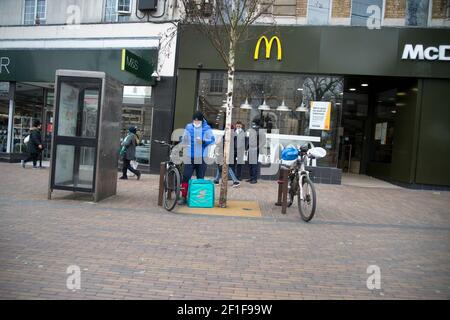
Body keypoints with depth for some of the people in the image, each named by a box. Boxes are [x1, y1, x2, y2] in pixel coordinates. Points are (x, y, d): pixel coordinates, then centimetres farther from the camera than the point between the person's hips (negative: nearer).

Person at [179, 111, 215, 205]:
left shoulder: (207, 128, 3)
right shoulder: (188, 127, 9)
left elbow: (212, 140, -3)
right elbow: (183, 139, 16)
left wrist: (202, 140, -18)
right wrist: (183, 143, -4)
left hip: (201, 157, -1)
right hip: (189, 157, 1)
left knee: (200, 178, 7)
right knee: (186, 177, -4)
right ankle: (183, 197, 4)